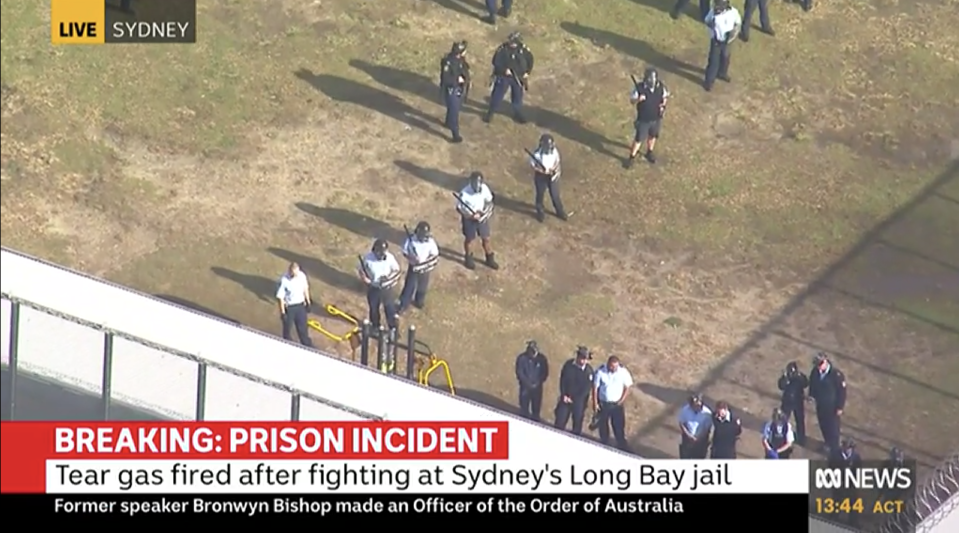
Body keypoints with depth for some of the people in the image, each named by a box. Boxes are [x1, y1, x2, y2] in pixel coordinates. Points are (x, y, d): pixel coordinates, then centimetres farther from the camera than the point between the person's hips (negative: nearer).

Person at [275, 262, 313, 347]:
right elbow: (280, 297, -20)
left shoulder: (302, 275, -12)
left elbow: (305, 288, 6)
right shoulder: (284, 281, -27)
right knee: (287, 329, 18)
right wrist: (283, 312, -16)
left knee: (303, 327, 19)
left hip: (300, 305, 4)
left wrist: (308, 302, 14)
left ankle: (307, 346, 38)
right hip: (289, 308, -4)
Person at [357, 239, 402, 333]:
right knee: (374, 308, 21)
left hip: (386, 288, 0)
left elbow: (397, 270, -6)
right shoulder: (367, 258, -21)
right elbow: (361, 270, -5)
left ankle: (393, 329, 31)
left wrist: (389, 277, -23)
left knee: (390, 309, 11)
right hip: (373, 288, 0)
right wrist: (365, 279, -23)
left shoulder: (390, 258, -20)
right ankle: (375, 327, 46)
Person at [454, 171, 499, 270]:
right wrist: (472, 216, -27)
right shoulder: (464, 193, -31)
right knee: (469, 239, 17)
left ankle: (490, 259, 37)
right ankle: (468, 259, 41)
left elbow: (489, 201, -1)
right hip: (469, 219, -4)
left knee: (486, 238, 17)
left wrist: (487, 212, -18)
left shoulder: (484, 188, -18)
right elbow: (459, 208, -19)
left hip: (482, 218, 4)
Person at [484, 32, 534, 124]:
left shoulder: (523, 49, -11)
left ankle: (517, 114, 33)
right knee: (497, 95, 3)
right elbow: (496, 61, -16)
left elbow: (530, 59, 4)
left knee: (518, 96, 14)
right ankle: (490, 113, 19)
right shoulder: (503, 49, -17)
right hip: (503, 77, -2)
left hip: (518, 78, 2)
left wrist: (527, 72, -4)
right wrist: (504, 70, -26)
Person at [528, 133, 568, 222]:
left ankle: (560, 212, 37)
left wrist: (555, 169, -21)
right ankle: (540, 212, 40)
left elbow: (557, 161, -2)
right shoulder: (537, 154, -26)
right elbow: (532, 165, -18)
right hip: (541, 177, -3)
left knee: (555, 195, 16)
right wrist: (542, 170, -30)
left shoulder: (554, 150, -14)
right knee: (540, 195, 17)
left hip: (553, 176, 3)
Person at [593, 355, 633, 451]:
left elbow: (627, 388, -2)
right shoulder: (600, 372, -12)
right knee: (603, 428, 12)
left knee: (619, 428, -3)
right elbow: (595, 387, -5)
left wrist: (621, 401, -10)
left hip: (617, 405, -1)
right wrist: (595, 403, -7)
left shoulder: (623, 372, -11)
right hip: (603, 404, 1)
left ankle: (623, 449, 4)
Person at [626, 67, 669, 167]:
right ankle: (632, 157, 26)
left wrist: (663, 105, -14)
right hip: (643, 120, -3)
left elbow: (665, 96, 4)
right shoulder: (639, 88, -24)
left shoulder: (661, 87, -16)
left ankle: (649, 153, 50)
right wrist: (638, 99, -35)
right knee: (638, 139, 6)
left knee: (652, 136, 25)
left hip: (656, 119, 3)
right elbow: (632, 101, -13)